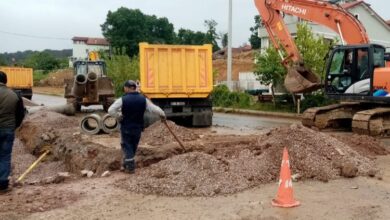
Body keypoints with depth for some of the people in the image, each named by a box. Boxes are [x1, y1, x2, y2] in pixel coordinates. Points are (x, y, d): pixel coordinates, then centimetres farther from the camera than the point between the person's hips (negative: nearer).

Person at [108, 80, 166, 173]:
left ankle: (130, 166, 1)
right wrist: (162, 115, 13)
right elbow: (155, 109, -5)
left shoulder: (122, 100, -13)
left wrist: (119, 116, -6)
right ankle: (126, 164, 31)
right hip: (138, 128, 3)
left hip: (126, 128, -3)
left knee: (127, 146, 8)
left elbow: (111, 110, -21)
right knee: (133, 146, 18)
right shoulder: (143, 99, -5)